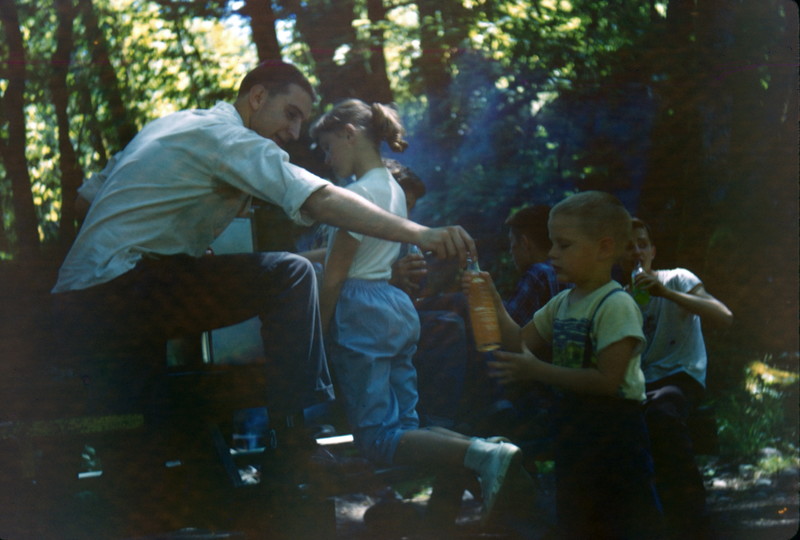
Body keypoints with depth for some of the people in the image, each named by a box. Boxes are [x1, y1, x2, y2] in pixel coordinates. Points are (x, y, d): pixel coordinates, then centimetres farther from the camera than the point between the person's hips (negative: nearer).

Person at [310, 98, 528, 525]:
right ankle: (489, 453, -15)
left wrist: (316, 335, -8)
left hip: (362, 309, -9)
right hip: (399, 308, 9)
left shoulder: (360, 191, -11)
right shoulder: (393, 187, 18)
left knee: (377, 437, -11)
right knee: (405, 427, 7)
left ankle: (484, 458, -29)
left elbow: (334, 275, -12)